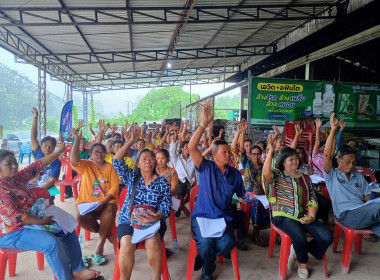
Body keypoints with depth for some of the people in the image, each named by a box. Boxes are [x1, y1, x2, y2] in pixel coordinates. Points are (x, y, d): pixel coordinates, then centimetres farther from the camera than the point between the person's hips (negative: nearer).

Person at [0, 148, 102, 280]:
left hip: (30, 222, 10)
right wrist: (41, 221, -21)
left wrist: (60, 151, 1)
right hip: (11, 233, -10)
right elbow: (15, 216, -26)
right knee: (52, 242, -28)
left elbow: (38, 165, 4)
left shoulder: (18, 177, 4)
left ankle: (77, 269, 10)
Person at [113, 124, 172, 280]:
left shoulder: (162, 182, 6)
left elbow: (166, 206, -3)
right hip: (128, 221, 1)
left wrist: (154, 217, -23)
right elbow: (116, 161, -2)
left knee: (153, 241, -33)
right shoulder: (131, 177, 11)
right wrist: (131, 141, -7)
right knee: (127, 244, -31)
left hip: (154, 221, 0)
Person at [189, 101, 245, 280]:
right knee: (206, 243, -29)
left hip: (224, 217, 3)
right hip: (202, 216, -2)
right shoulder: (206, 168, -1)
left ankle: (203, 260, 8)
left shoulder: (235, 174, 8)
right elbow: (192, 147, -16)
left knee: (227, 243, -26)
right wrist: (205, 123, -22)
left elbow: (242, 196, 18)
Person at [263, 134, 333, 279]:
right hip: (283, 216, -5)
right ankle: (302, 262, 6)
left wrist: (312, 216, -5)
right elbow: (266, 173, -22)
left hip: (304, 217, 5)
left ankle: (297, 252, 9)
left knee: (326, 238, -16)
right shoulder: (277, 175, 4)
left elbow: (312, 200, 13)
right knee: (300, 238, -31)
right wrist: (270, 151, -23)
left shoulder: (305, 178, 18)